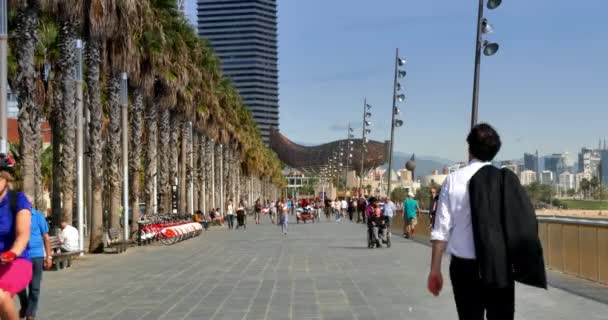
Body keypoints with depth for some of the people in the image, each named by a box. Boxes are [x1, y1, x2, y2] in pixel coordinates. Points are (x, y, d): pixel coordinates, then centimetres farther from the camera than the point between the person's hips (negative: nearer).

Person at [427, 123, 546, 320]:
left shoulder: (453, 180, -2)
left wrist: (435, 270, 3)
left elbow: (441, 230, -3)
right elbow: (525, 225, -6)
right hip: (501, 268, 0)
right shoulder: (507, 180, -2)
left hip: (464, 267, 0)